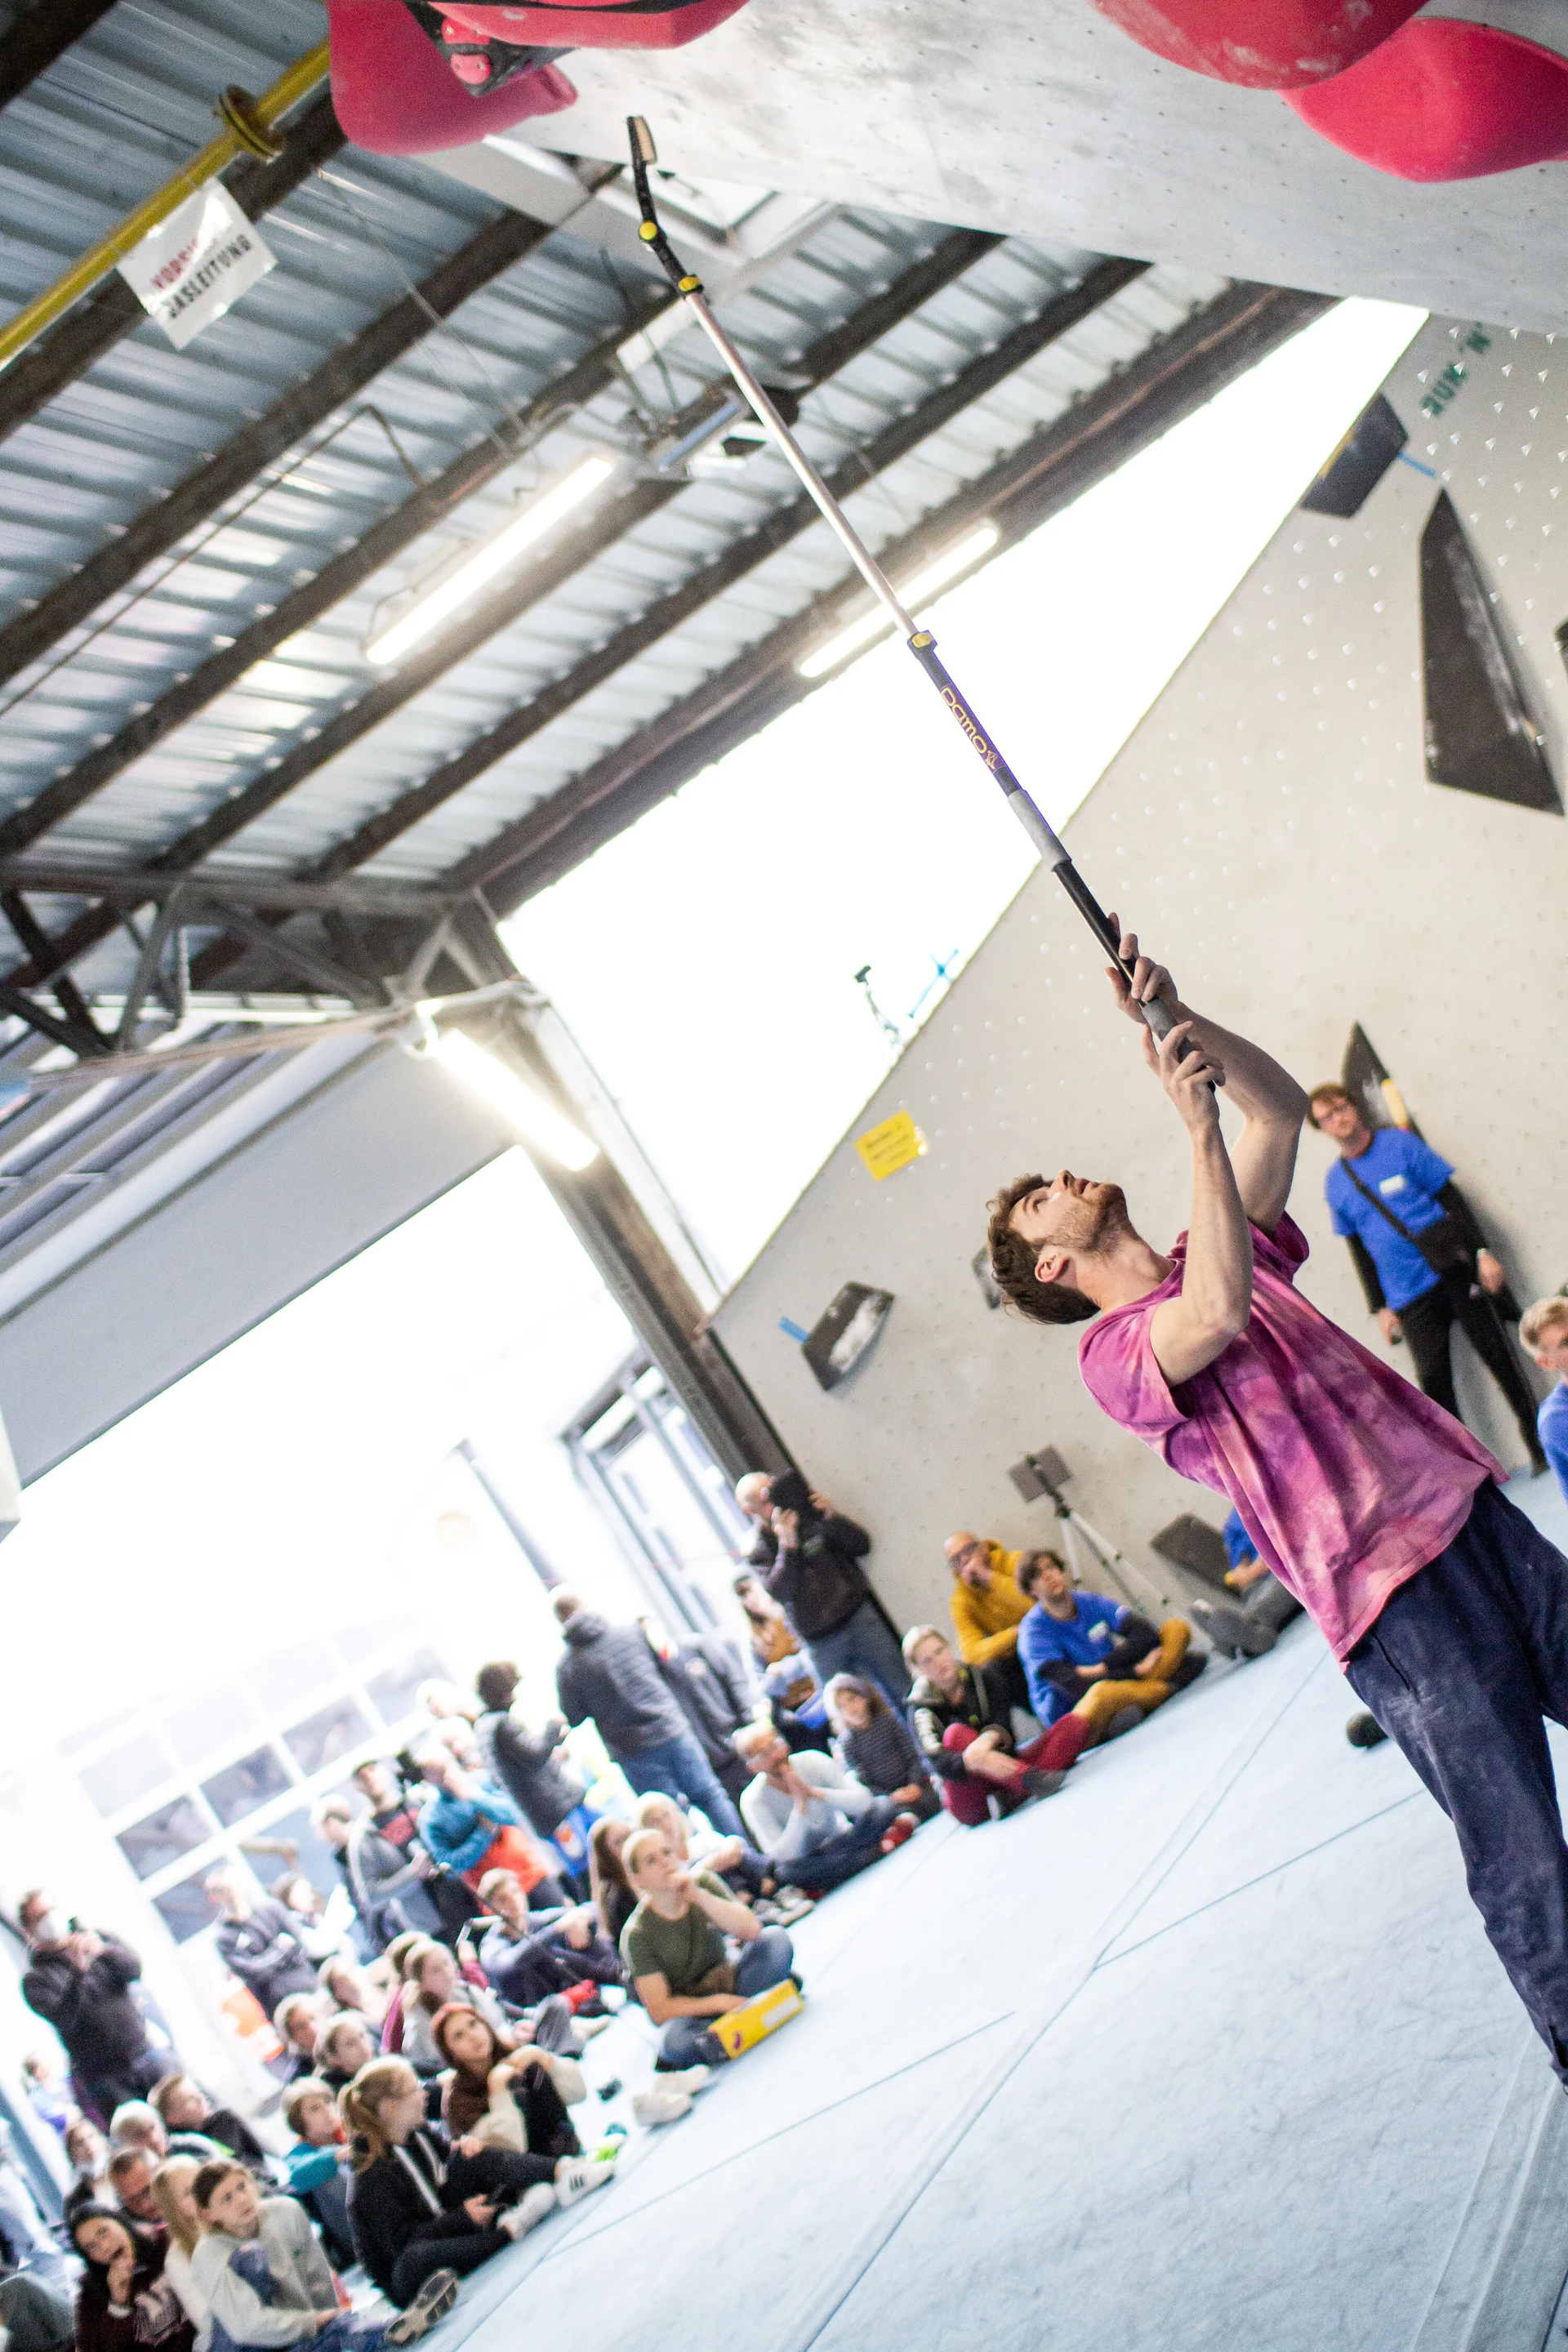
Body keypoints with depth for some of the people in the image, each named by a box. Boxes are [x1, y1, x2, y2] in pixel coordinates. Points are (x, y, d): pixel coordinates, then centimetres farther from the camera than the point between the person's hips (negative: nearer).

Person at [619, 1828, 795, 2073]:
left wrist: (699, 1896, -25)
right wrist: (718, 2002, -22)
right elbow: (659, 2010, -15)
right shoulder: (637, 1934, -14)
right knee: (674, 2039, -38)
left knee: (776, 1938, -19)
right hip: (687, 2012, -3)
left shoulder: (703, 1882, -5)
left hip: (728, 1984, 3)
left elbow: (751, 1930, -16)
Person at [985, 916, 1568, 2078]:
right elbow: (1217, 1315, -26)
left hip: (1471, 1514, 7)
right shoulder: (1116, 1352, -5)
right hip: (1395, 1600, -7)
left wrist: (1176, 1017, 6)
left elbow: (1282, 1106, 19)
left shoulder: (1221, 1251, 19)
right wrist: (1196, 1124, -22)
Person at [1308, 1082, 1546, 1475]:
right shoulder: (1335, 1182, 6)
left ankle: (1540, 1442, 16)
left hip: (1455, 1271, -2)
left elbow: (1452, 1198, -1)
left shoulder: (1400, 1143, -2)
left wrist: (1482, 1251, -8)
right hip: (1410, 1296, 2)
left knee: (1500, 1356, 2)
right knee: (1434, 1382, -2)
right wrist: (1379, 1307, 10)